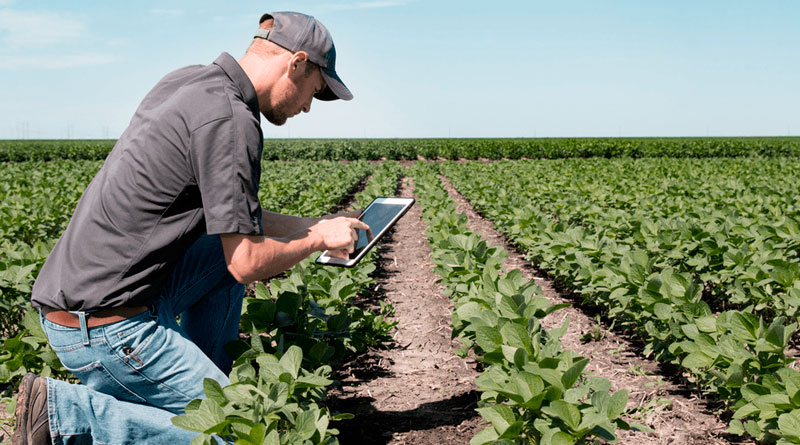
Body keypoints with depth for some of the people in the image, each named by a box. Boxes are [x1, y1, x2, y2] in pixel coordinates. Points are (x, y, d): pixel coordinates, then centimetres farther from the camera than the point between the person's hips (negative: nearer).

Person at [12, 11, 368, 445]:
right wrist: (317, 240, 1)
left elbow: (227, 212, 21)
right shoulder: (230, 118, -18)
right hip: (107, 324, -10)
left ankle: (207, 386, 21)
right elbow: (248, 264, -17)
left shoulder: (187, 80, 11)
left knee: (226, 247, 20)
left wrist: (312, 225, 22)